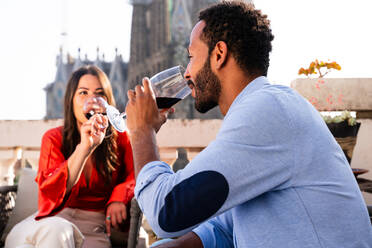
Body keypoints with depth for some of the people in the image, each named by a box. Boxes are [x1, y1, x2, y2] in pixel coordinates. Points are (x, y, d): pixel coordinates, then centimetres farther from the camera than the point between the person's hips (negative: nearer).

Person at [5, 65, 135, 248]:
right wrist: (84, 147, -22)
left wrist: (119, 197, -17)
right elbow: (49, 191, -10)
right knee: (55, 230, -37)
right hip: (56, 218, 2)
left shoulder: (120, 138, 8)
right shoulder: (54, 138, 5)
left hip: (96, 226, -2)